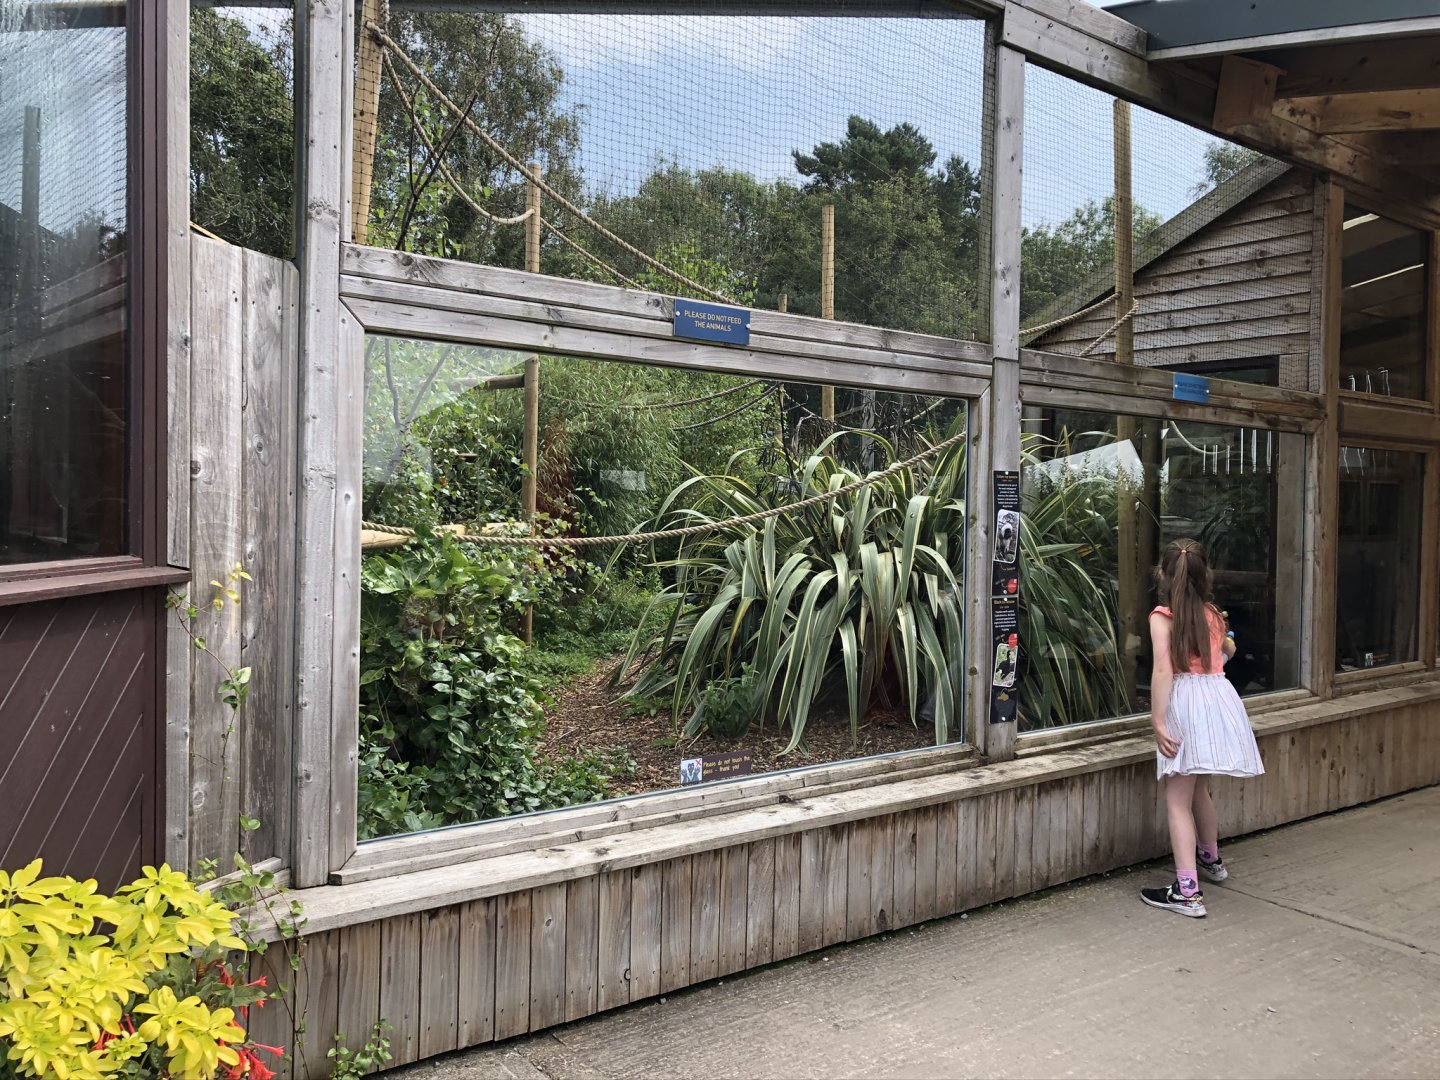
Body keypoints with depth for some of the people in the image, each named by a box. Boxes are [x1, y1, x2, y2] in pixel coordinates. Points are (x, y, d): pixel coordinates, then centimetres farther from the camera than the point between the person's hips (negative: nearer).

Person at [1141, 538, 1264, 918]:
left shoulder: (1162, 616, -7)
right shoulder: (1212, 614, 11)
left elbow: (1163, 670, -17)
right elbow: (1228, 649, 34)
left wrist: (1158, 722, -17)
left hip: (1186, 703, -6)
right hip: (1219, 695, 6)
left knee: (1178, 800, -3)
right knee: (1198, 789, 26)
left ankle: (1188, 892, -8)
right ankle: (1211, 859, 45)